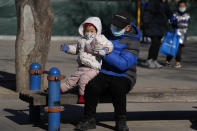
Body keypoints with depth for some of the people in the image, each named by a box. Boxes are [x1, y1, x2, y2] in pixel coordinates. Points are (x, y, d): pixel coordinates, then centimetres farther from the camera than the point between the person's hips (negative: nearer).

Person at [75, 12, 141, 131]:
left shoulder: (133, 42, -5)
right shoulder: (108, 34, 13)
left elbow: (123, 64, -19)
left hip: (123, 77, -4)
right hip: (103, 75, 4)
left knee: (117, 87, -38)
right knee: (92, 86, -30)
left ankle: (121, 121, -18)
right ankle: (89, 119, -14)